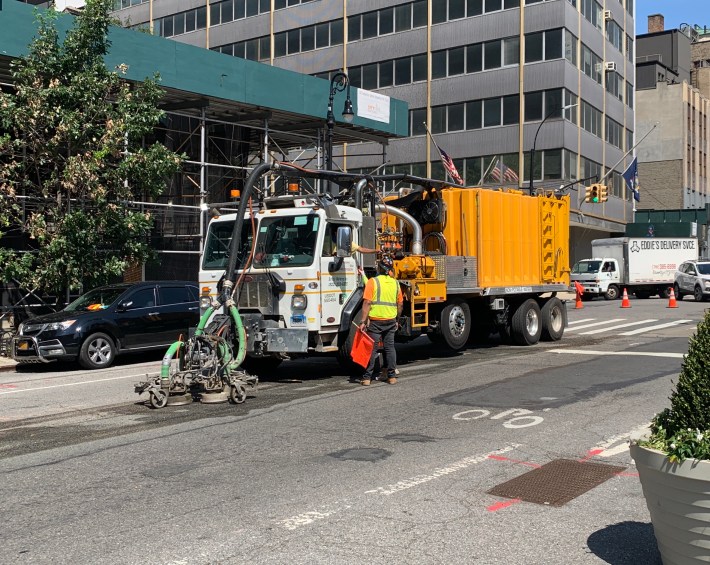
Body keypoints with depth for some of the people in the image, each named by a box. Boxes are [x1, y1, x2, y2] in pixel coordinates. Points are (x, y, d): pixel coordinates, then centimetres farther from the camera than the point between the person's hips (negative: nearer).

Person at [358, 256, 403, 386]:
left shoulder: (373, 282, -8)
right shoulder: (395, 283, 6)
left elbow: (367, 303, -14)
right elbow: (400, 304, 10)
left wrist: (363, 321, -13)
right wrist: (397, 320, 22)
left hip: (375, 320, -4)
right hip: (391, 321, 4)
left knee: (371, 348, 2)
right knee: (390, 347, 12)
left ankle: (367, 378, 2)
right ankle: (392, 376, 13)